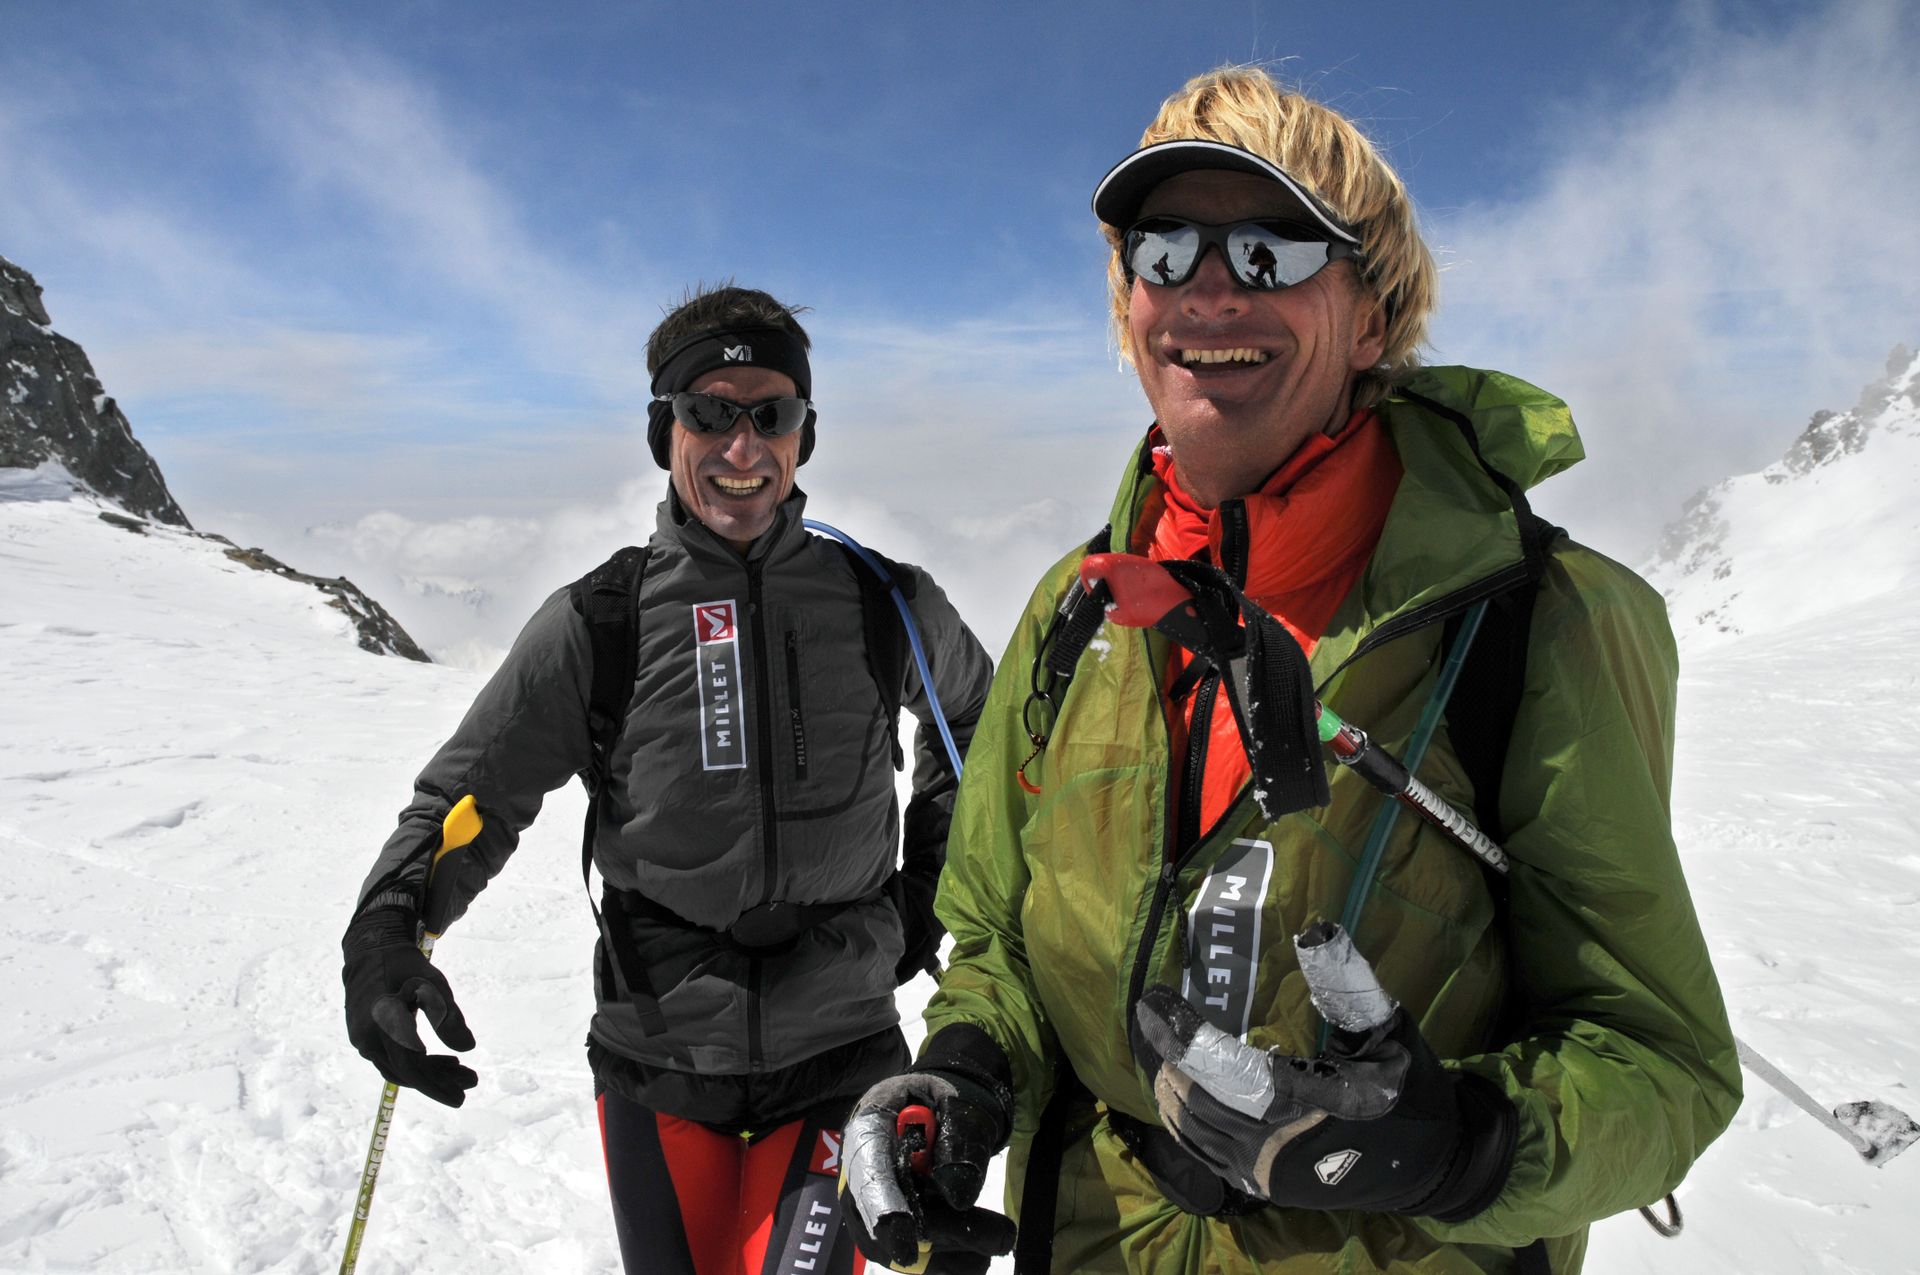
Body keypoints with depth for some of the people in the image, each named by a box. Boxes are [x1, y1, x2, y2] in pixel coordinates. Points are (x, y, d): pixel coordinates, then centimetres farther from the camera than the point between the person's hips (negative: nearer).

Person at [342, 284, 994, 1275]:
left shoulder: (886, 606, -4)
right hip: (657, 1061, 1)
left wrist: (926, 884, 11)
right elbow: (472, 793, 2)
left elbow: (974, 716, 16)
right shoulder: (598, 624, -7)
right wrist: (387, 924, -16)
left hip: (840, 1057, 0)